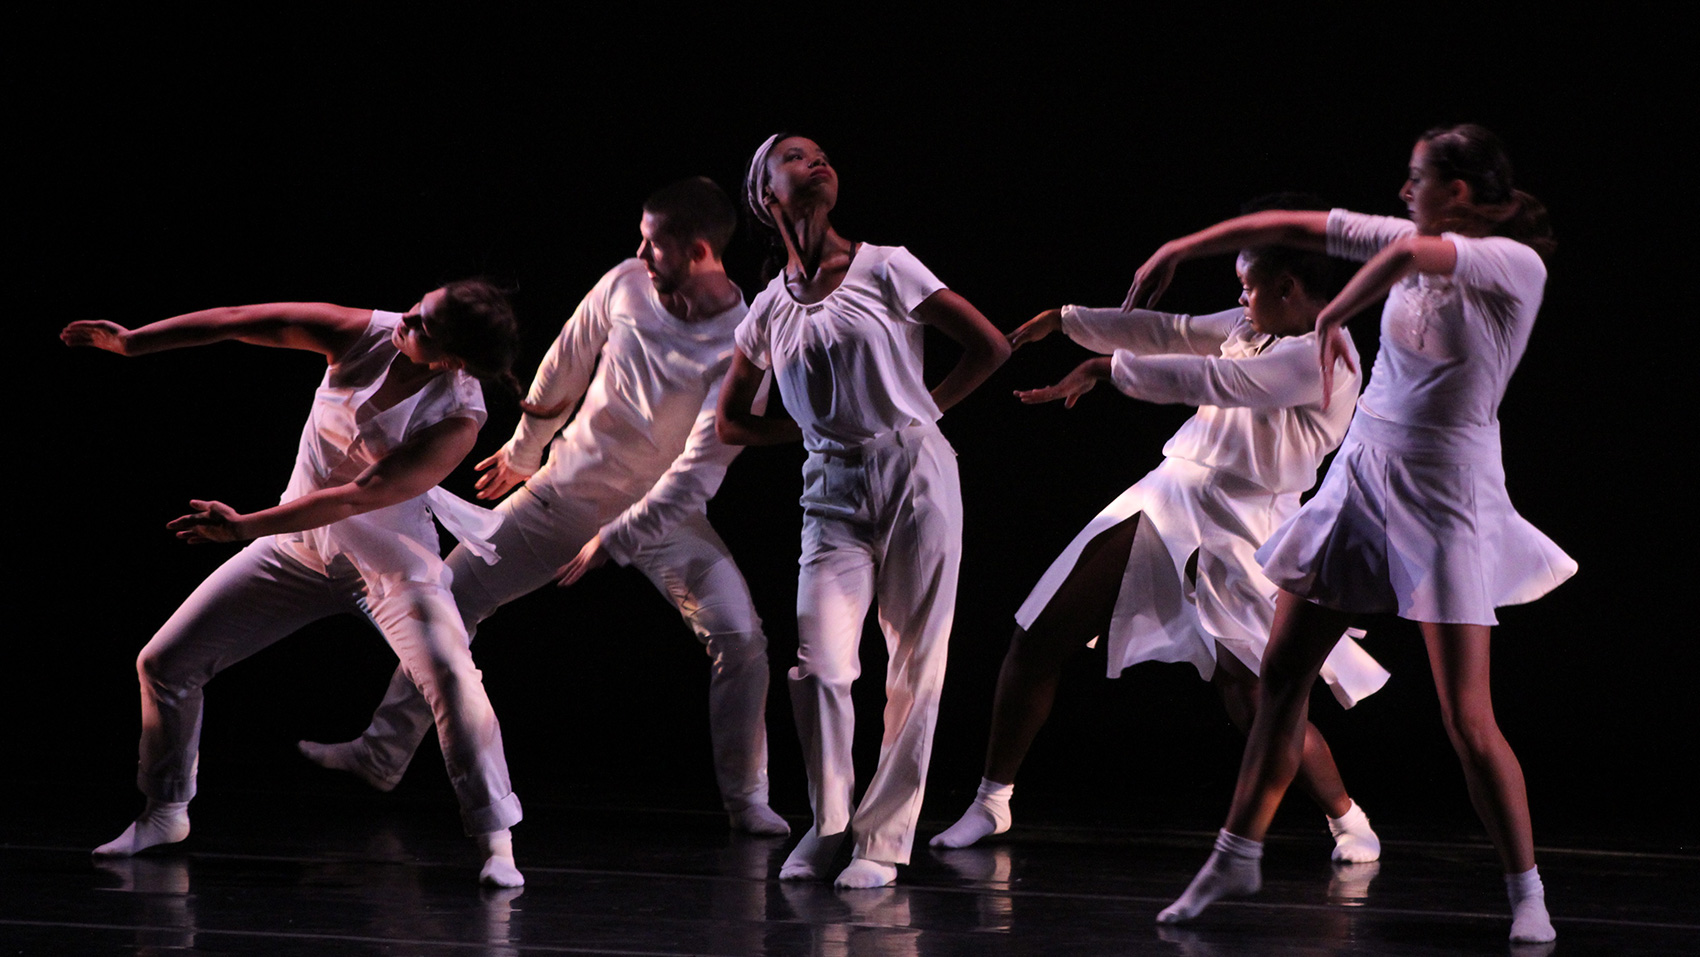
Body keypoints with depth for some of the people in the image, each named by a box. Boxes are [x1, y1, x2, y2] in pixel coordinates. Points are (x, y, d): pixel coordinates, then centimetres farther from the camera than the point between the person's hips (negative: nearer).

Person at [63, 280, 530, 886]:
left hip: (392, 561, -5)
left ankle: (497, 844, -18)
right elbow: (247, 323, -12)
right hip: (299, 545, 5)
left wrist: (245, 526, -30)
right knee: (164, 664, 5)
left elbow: (356, 497, -29)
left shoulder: (457, 420, -27)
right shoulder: (369, 335, -16)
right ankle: (165, 813, 25)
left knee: (452, 681, -29)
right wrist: (133, 341, -14)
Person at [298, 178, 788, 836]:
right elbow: (564, 372, 5)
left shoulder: (744, 346, -24)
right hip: (566, 489, 4)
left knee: (739, 636, -21)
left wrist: (613, 542, -23)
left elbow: (698, 471, -23)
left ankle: (746, 799, -5)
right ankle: (382, 752, 11)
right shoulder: (625, 285, -13)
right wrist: (521, 452, 18)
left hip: (664, 512, -3)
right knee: (452, 591, 0)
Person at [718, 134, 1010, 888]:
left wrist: (923, 411, 5)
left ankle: (883, 839, 6)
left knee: (915, 665, -2)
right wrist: (816, 430, 9)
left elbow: (990, 347, 4)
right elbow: (730, 423, 20)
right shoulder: (769, 310, 10)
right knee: (819, 664, -12)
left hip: (914, 473, -2)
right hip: (834, 494, 2)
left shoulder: (884, 269, 1)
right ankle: (827, 826, 6)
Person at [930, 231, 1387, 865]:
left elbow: (1208, 380, -22)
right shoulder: (1252, 325, 12)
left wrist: (1108, 369, -19)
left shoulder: (1324, 357, -16)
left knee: (1256, 706, -16)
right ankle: (992, 802, 19)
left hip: (1235, 533, -8)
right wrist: (1066, 321, 23)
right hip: (1161, 502, 8)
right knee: (1036, 641, 5)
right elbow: (1171, 333, 22)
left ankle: (1347, 819, 8)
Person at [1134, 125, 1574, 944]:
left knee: (1467, 719, -10)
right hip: (1362, 477, 7)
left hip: (1444, 502, -7)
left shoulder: (1515, 265, -16)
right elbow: (1293, 226, 9)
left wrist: (1333, 316, -23)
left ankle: (1527, 897, 3)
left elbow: (1407, 252, -34)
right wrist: (1178, 251, 10)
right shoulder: (1413, 243, 5)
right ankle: (1238, 855, 21)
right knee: (1282, 671, 9)